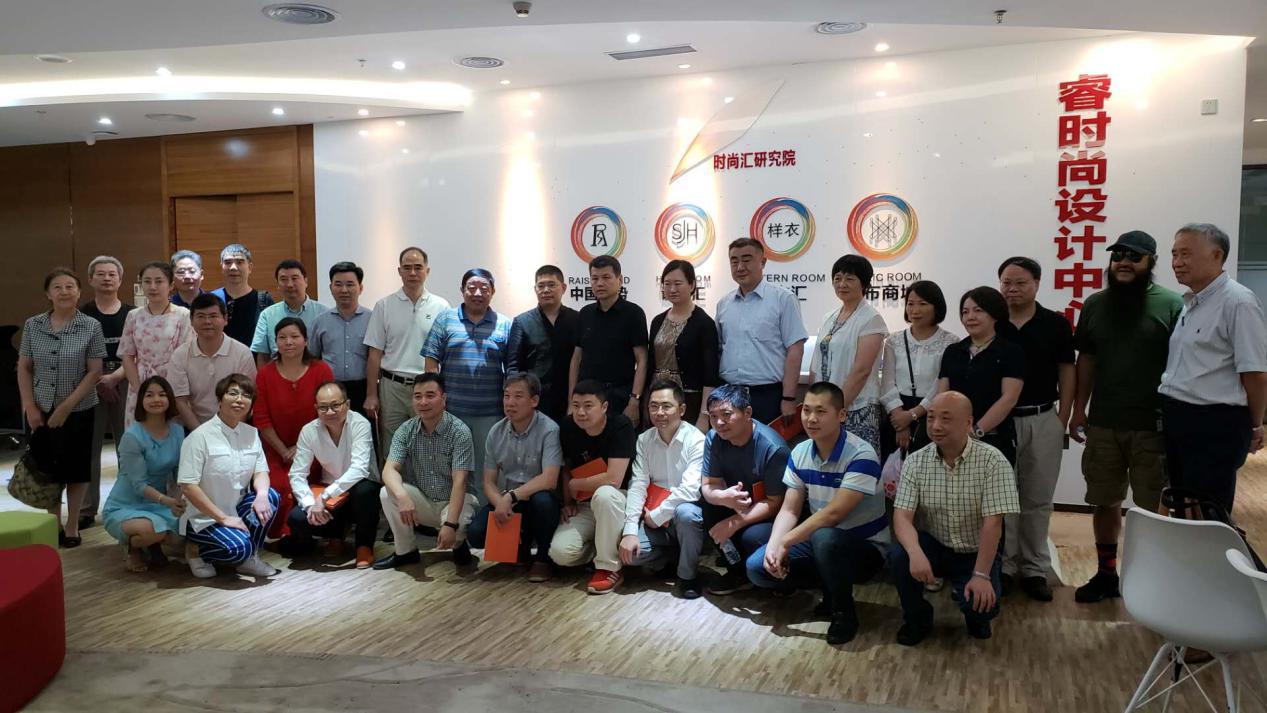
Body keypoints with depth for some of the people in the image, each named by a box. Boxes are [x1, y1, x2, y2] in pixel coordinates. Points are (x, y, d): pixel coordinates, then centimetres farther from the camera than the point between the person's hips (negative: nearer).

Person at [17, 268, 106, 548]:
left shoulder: (91, 327, -6)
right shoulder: (33, 326, 1)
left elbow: (95, 372, -8)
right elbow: (24, 369, 5)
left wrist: (66, 406, -12)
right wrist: (29, 406, -4)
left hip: (78, 411, -2)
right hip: (41, 411, 2)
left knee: (75, 468, 6)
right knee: (46, 467, 9)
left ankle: (72, 527, 20)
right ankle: (54, 525, 25)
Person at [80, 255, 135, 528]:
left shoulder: (131, 314, 5)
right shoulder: (81, 314, 5)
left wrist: (114, 377, -12)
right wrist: (97, 381, -8)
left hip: (125, 384, 0)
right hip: (90, 386, 0)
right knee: (89, 446, 0)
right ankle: (87, 508, 7)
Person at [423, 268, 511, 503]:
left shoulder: (505, 325, 5)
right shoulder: (446, 319, 5)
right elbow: (431, 360, 3)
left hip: (490, 412, 0)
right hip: (450, 409, 0)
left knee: (485, 470, 7)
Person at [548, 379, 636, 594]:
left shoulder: (620, 426, -22)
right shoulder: (568, 427, -6)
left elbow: (614, 479, -28)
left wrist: (575, 485, -14)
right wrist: (568, 502, 0)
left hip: (619, 499, -4)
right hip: (585, 504, 5)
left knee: (603, 494, -40)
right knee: (560, 552, -21)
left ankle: (610, 568, -21)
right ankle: (598, 548, 14)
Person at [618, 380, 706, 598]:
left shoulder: (696, 440, -14)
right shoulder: (644, 440, 1)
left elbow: (690, 489, -24)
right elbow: (638, 485, -6)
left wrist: (655, 516, -17)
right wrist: (630, 530, -17)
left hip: (687, 511, -4)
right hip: (655, 522, 4)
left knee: (685, 512, -38)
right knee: (627, 550, -22)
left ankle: (687, 575, -11)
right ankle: (672, 557, 10)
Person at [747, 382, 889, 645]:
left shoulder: (861, 455, -23)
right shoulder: (799, 453, -1)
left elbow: (834, 513, -29)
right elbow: (789, 510, -1)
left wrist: (785, 541, -25)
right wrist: (773, 545, -20)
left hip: (865, 547, -6)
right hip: (820, 543, 7)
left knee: (825, 538, -39)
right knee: (757, 568, -11)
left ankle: (844, 611, -12)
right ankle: (831, 588, 9)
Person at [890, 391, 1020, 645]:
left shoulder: (993, 461, -16)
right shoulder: (915, 462, -8)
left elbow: (992, 524, -19)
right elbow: (902, 516, -16)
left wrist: (981, 575, -24)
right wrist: (916, 553, -36)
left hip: (975, 553, -2)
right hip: (933, 547, 2)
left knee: (982, 604, -27)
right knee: (899, 555, -28)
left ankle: (976, 617, 13)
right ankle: (917, 619, 0)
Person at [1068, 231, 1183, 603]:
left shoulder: (1172, 305, -6)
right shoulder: (1095, 304, 7)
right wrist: (1079, 409, 8)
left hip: (1153, 426, -4)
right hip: (1103, 423, 4)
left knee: (1152, 508, 5)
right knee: (1105, 502, 13)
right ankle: (1106, 573, 27)